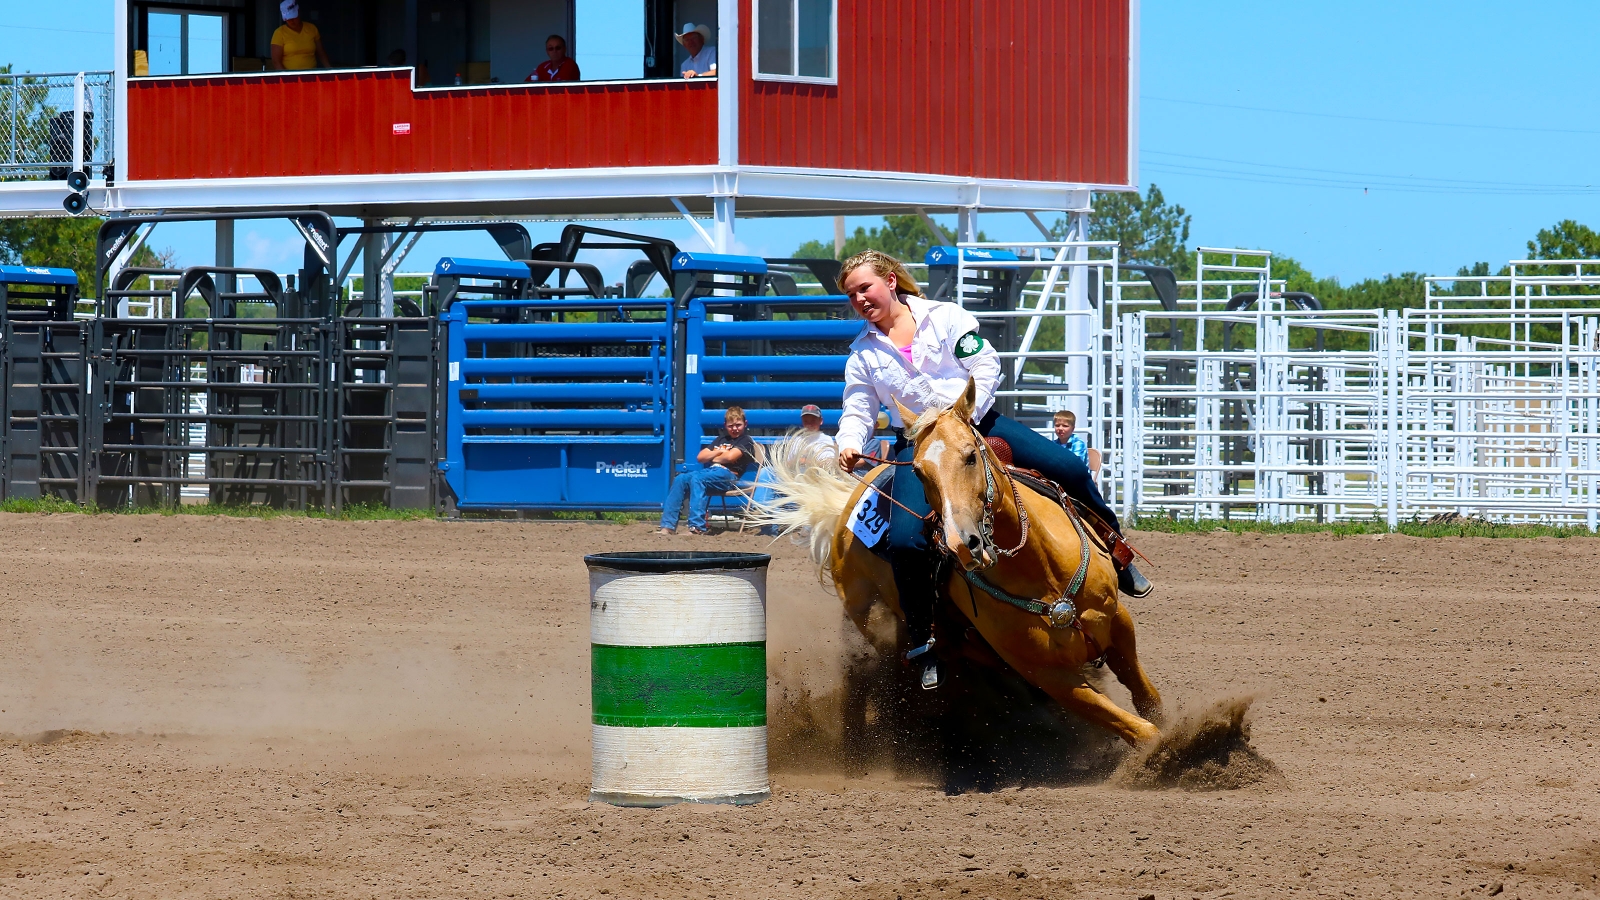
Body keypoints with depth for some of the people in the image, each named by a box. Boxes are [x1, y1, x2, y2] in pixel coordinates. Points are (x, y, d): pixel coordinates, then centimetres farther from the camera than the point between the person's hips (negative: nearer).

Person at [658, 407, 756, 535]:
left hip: (728, 475, -7)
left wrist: (713, 457, 5)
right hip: (710, 471, 7)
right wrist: (718, 452, 3)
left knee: (697, 479, -34)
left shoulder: (745, 441, 6)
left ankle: (697, 527, -46)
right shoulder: (721, 439, 28)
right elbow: (700, 457, 19)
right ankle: (668, 526, -23)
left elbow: (730, 457, -12)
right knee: (680, 480, -16)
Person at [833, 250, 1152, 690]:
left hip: (976, 420, 0)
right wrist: (849, 445, -16)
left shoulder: (943, 318, 2)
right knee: (904, 539, -25)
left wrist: (963, 418, -15)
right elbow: (857, 411, 7)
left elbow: (986, 365, -3)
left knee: (1069, 469, -14)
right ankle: (924, 643, -12)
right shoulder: (864, 354, 9)